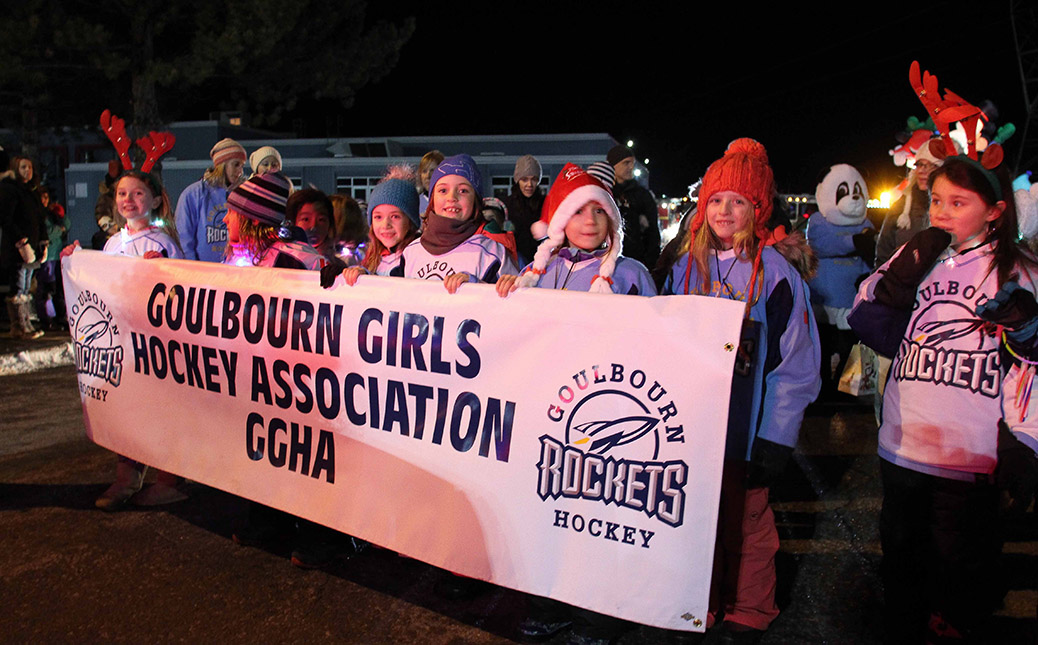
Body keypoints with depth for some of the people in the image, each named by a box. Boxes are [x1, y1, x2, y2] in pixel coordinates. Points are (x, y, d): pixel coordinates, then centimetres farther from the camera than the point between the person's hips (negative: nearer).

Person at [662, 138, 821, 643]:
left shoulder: (775, 272, -7)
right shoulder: (686, 266, 7)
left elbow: (794, 363, -7)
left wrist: (775, 441, -11)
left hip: (745, 426, -4)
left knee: (745, 522, 7)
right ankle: (701, 604, 32)